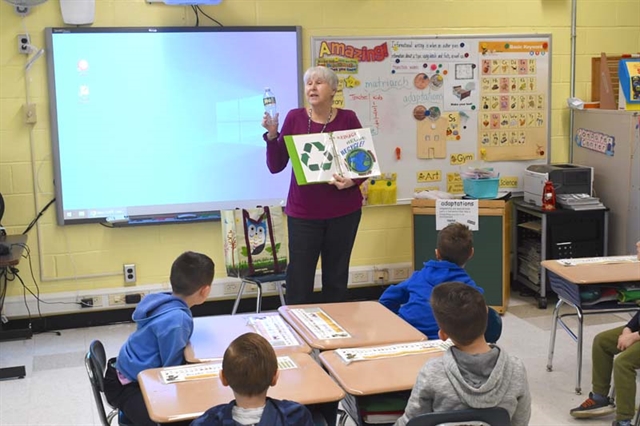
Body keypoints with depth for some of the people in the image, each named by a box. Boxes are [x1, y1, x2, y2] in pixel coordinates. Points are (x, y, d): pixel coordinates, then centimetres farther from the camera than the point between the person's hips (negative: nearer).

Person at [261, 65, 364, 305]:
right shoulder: (294, 117, -1)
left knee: (336, 278, 8)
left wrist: (353, 181, -15)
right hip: (303, 212, 0)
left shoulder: (348, 119, -1)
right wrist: (272, 134, -16)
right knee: (298, 279, -3)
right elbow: (276, 166, -3)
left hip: (343, 210, 1)